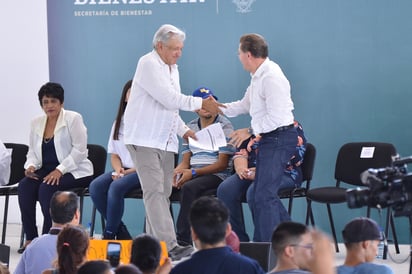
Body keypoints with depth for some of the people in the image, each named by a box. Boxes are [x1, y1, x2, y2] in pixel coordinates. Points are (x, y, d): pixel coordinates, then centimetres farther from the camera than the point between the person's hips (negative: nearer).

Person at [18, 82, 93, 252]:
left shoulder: (73, 119, -5)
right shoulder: (36, 123, 12)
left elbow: (79, 150, -12)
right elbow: (32, 151, 17)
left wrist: (60, 170, -22)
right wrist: (31, 166, -7)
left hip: (74, 171, -5)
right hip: (47, 170, 5)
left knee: (47, 188, -32)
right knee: (24, 186, -24)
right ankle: (30, 238, -21)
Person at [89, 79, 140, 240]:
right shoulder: (119, 123, 16)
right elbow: (114, 154, 16)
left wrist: (127, 172, -14)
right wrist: (118, 170, -5)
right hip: (123, 170, 6)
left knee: (116, 187, -32)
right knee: (95, 186, -21)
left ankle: (109, 235, -22)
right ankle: (120, 232, -17)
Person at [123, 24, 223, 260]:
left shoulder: (172, 68, 18)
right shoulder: (149, 65, -11)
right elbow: (169, 99, -19)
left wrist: (184, 130, 11)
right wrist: (201, 104, -12)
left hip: (166, 141, 9)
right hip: (145, 140, -9)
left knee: (163, 193, 6)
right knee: (155, 192, -14)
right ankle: (169, 246, -22)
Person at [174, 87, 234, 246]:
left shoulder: (224, 127, -2)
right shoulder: (190, 128, 17)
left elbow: (222, 164, -9)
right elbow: (186, 160, 15)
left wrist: (193, 172, -19)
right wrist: (177, 171, -11)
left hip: (217, 174, -5)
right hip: (193, 174, 5)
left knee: (189, 188, -35)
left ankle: (183, 240, -33)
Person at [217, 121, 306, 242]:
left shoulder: (293, 126, 2)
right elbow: (241, 151, 16)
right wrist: (241, 168, -9)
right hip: (251, 172, 6)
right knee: (225, 190, -22)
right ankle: (238, 240, -19)